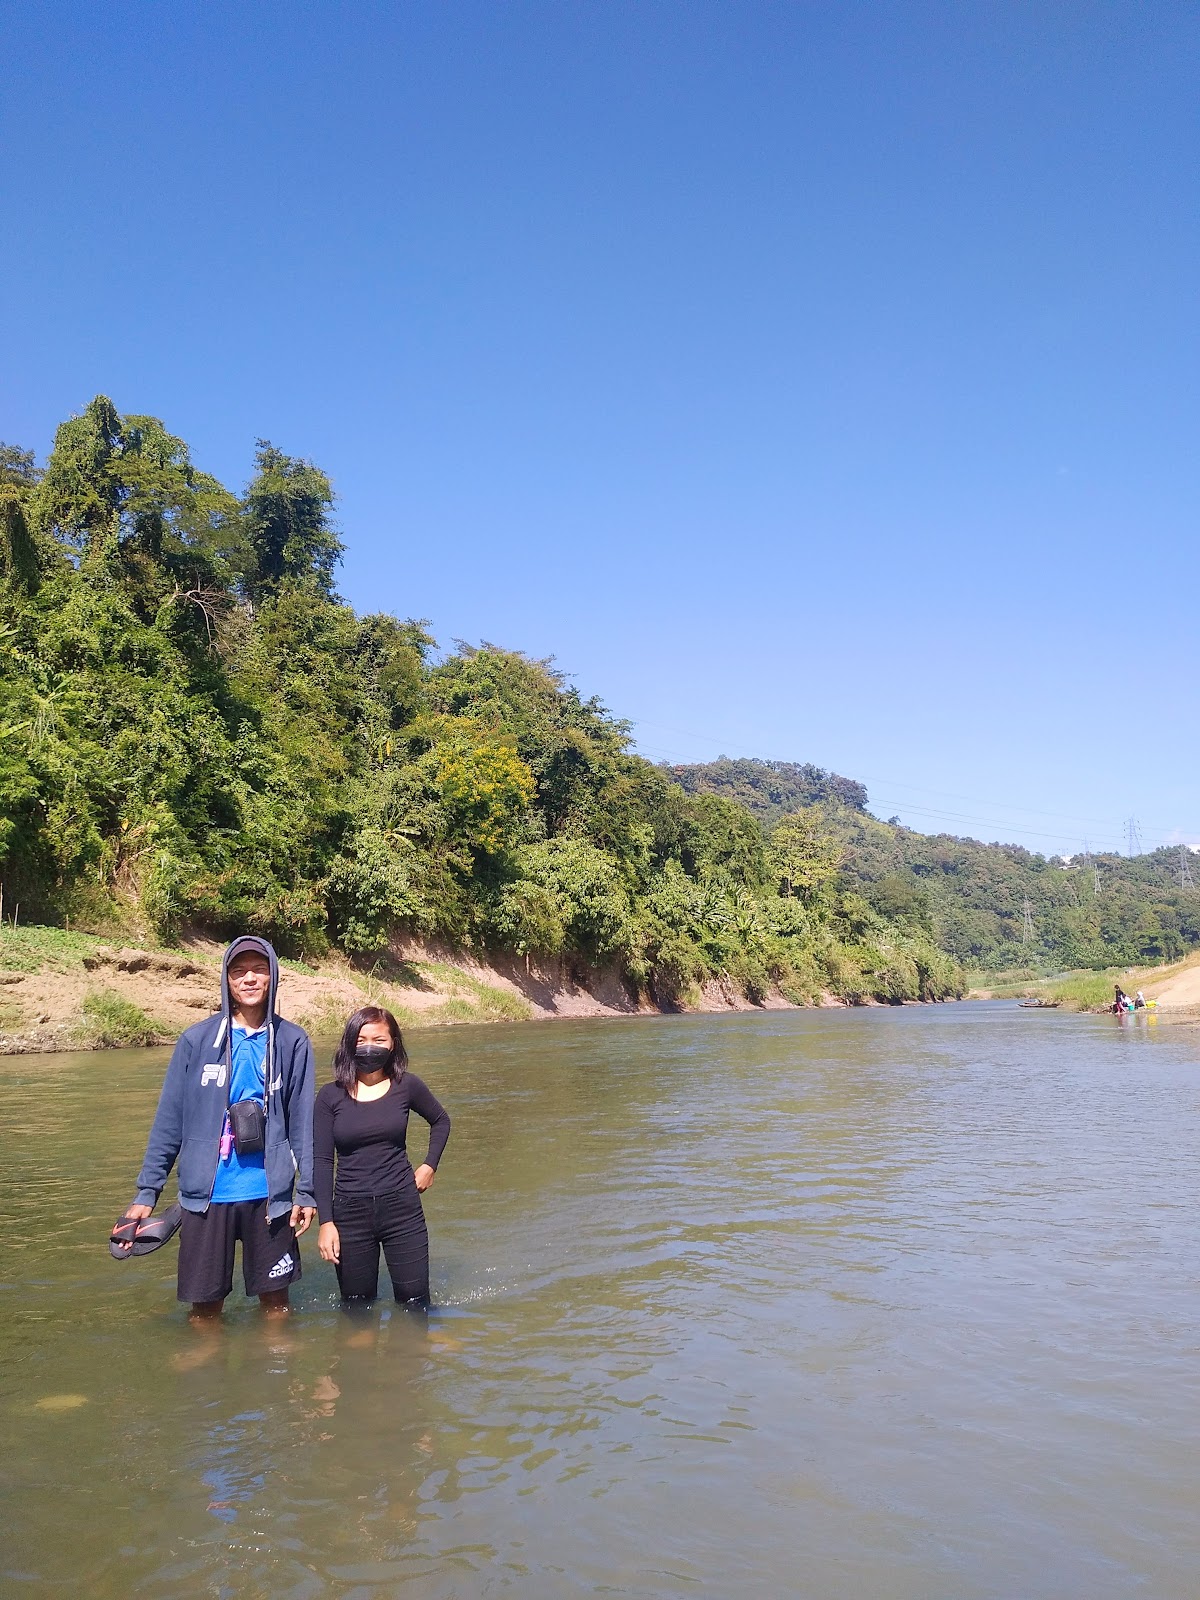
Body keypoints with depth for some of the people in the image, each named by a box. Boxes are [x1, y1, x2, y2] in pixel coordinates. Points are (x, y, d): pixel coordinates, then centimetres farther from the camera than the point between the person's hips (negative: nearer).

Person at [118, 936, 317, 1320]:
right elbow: (169, 1120, 2)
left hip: (270, 1194, 0)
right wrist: (147, 1191, 0)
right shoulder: (197, 1040, -1)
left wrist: (307, 1190, -1)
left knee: (275, 1300, 12)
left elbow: (302, 1121, 1)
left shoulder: (292, 1042, -1)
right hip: (206, 1194, 0)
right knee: (204, 1305, 11)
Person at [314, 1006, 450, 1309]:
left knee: (415, 1303, 4)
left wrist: (430, 1165, 6)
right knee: (357, 1306, 11)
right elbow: (322, 1161, -2)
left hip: (403, 1207, 0)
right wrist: (325, 1221, -6)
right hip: (350, 1212, 0)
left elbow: (440, 1121, 17)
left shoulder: (406, 1086, -1)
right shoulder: (331, 1096, -3)